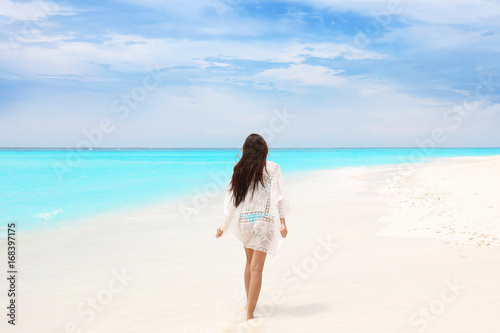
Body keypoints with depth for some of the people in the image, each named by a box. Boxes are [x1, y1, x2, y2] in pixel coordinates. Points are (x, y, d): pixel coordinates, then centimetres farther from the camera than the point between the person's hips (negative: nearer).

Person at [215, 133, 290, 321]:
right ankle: (249, 315, -8)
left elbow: (232, 199, 6)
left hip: (244, 220, 4)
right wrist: (282, 222, -8)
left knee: (250, 263, 22)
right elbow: (278, 196, -9)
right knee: (256, 268, -5)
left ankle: (248, 303, 36)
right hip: (263, 221, -4)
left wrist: (225, 224, 12)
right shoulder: (272, 168, -4)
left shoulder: (239, 169, 4)